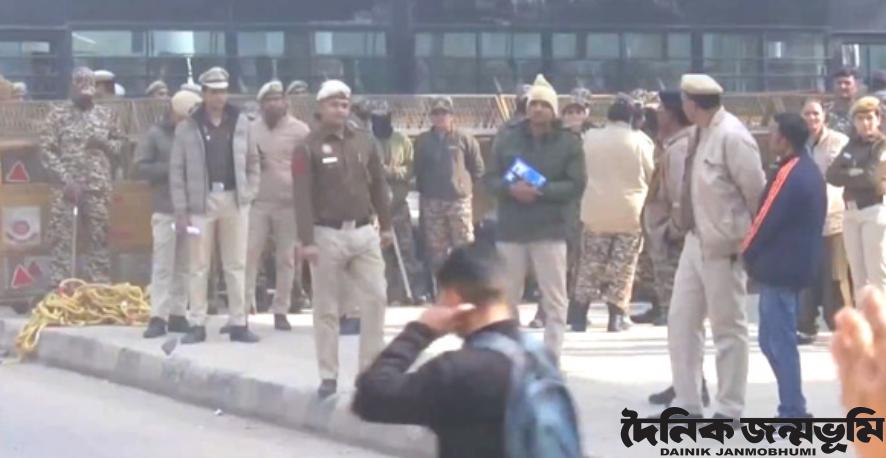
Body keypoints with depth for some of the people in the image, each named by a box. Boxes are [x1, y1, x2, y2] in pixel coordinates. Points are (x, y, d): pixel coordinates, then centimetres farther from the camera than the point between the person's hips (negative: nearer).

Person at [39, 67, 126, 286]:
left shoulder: (107, 115, 9)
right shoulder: (58, 115, -1)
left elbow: (121, 143, 15)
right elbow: (46, 151, -5)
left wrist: (104, 143, -7)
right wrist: (66, 180, -14)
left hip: (98, 189, 3)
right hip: (65, 188, -3)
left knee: (99, 239, 7)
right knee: (61, 239, -3)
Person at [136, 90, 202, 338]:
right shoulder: (156, 135, 5)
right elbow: (141, 168, -1)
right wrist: (171, 169, -9)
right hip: (165, 210, -2)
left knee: (184, 266, 5)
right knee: (162, 266, -4)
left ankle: (178, 315, 11)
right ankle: (158, 317, -4)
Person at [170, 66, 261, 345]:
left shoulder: (240, 122, 5)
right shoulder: (187, 127, -1)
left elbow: (252, 162, 12)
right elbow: (177, 171, -1)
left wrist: (249, 193, 3)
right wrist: (180, 210, -5)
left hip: (234, 200, 2)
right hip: (201, 201, -2)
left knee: (236, 266, 7)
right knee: (199, 267, 2)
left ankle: (238, 324, 12)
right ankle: (198, 324, 8)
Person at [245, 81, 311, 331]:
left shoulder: (299, 130, -2)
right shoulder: (251, 129, 9)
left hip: (289, 203, -2)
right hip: (257, 202, 3)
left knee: (286, 258, 4)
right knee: (249, 253, -4)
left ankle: (281, 311, 11)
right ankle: (243, 308, -1)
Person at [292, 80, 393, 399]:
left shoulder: (364, 142, 8)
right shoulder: (308, 148, -5)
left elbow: (378, 185, 14)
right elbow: (302, 197, -10)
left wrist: (386, 225, 12)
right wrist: (306, 240, -15)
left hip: (363, 232, 4)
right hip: (327, 234, -4)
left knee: (375, 296, -1)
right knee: (326, 308, 3)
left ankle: (371, 367, 8)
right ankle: (328, 376, 8)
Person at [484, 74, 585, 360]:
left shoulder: (569, 142, 0)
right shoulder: (507, 139, 5)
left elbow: (576, 185, -6)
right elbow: (489, 179, 5)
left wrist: (542, 191, -19)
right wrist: (510, 188, -16)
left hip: (550, 231, -2)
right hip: (511, 230, 2)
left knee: (554, 301, -1)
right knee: (507, 298, 9)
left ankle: (552, 358, 4)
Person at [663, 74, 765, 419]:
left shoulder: (731, 136, -18)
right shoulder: (702, 134, 8)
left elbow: (757, 192, -15)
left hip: (722, 246, -9)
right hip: (695, 241, 9)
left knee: (727, 327, 3)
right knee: (681, 322, 11)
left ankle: (729, 410, 12)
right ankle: (687, 403, 20)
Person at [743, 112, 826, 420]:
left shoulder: (789, 175, -18)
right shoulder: (808, 169, 13)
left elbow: (767, 219, -17)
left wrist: (746, 253, -2)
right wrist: (757, 256, 15)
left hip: (779, 267, -10)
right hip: (796, 265, 10)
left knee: (779, 341, -4)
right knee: (776, 339, 15)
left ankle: (792, 413, 0)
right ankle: (794, 409, 18)